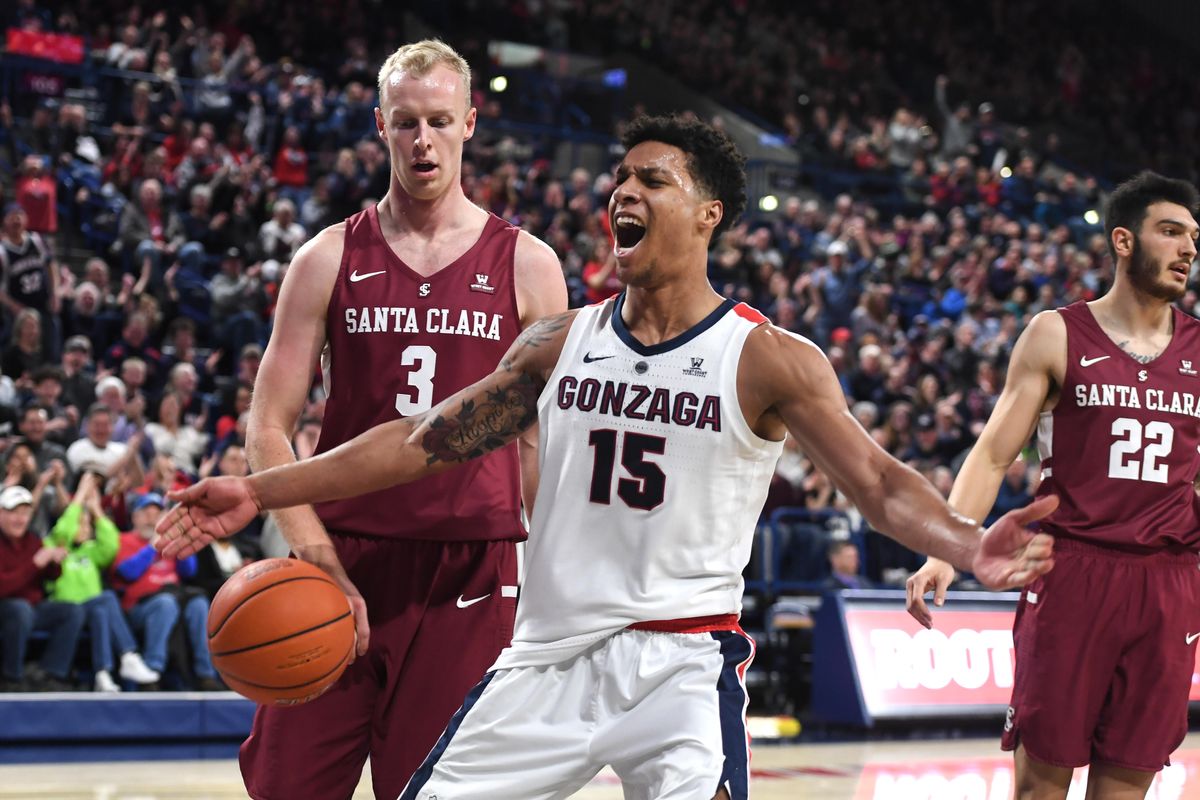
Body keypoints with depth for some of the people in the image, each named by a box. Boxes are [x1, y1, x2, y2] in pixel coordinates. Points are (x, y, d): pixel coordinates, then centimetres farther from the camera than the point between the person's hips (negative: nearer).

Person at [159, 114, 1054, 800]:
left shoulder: (769, 360, -6)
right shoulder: (563, 343, 7)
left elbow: (878, 480, -15)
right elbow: (425, 440, 11)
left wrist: (970, 545, -36)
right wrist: (257, 492, 8)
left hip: (680, 657, -4)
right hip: (549, 654, 5)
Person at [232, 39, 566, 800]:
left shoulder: (527, 266, 5)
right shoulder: (330, 259, 5)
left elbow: (548, 444, 8)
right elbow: (270, 427, 3)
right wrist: (319, 561, -11)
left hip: (472, 572, 0)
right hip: (344, 559, 1)